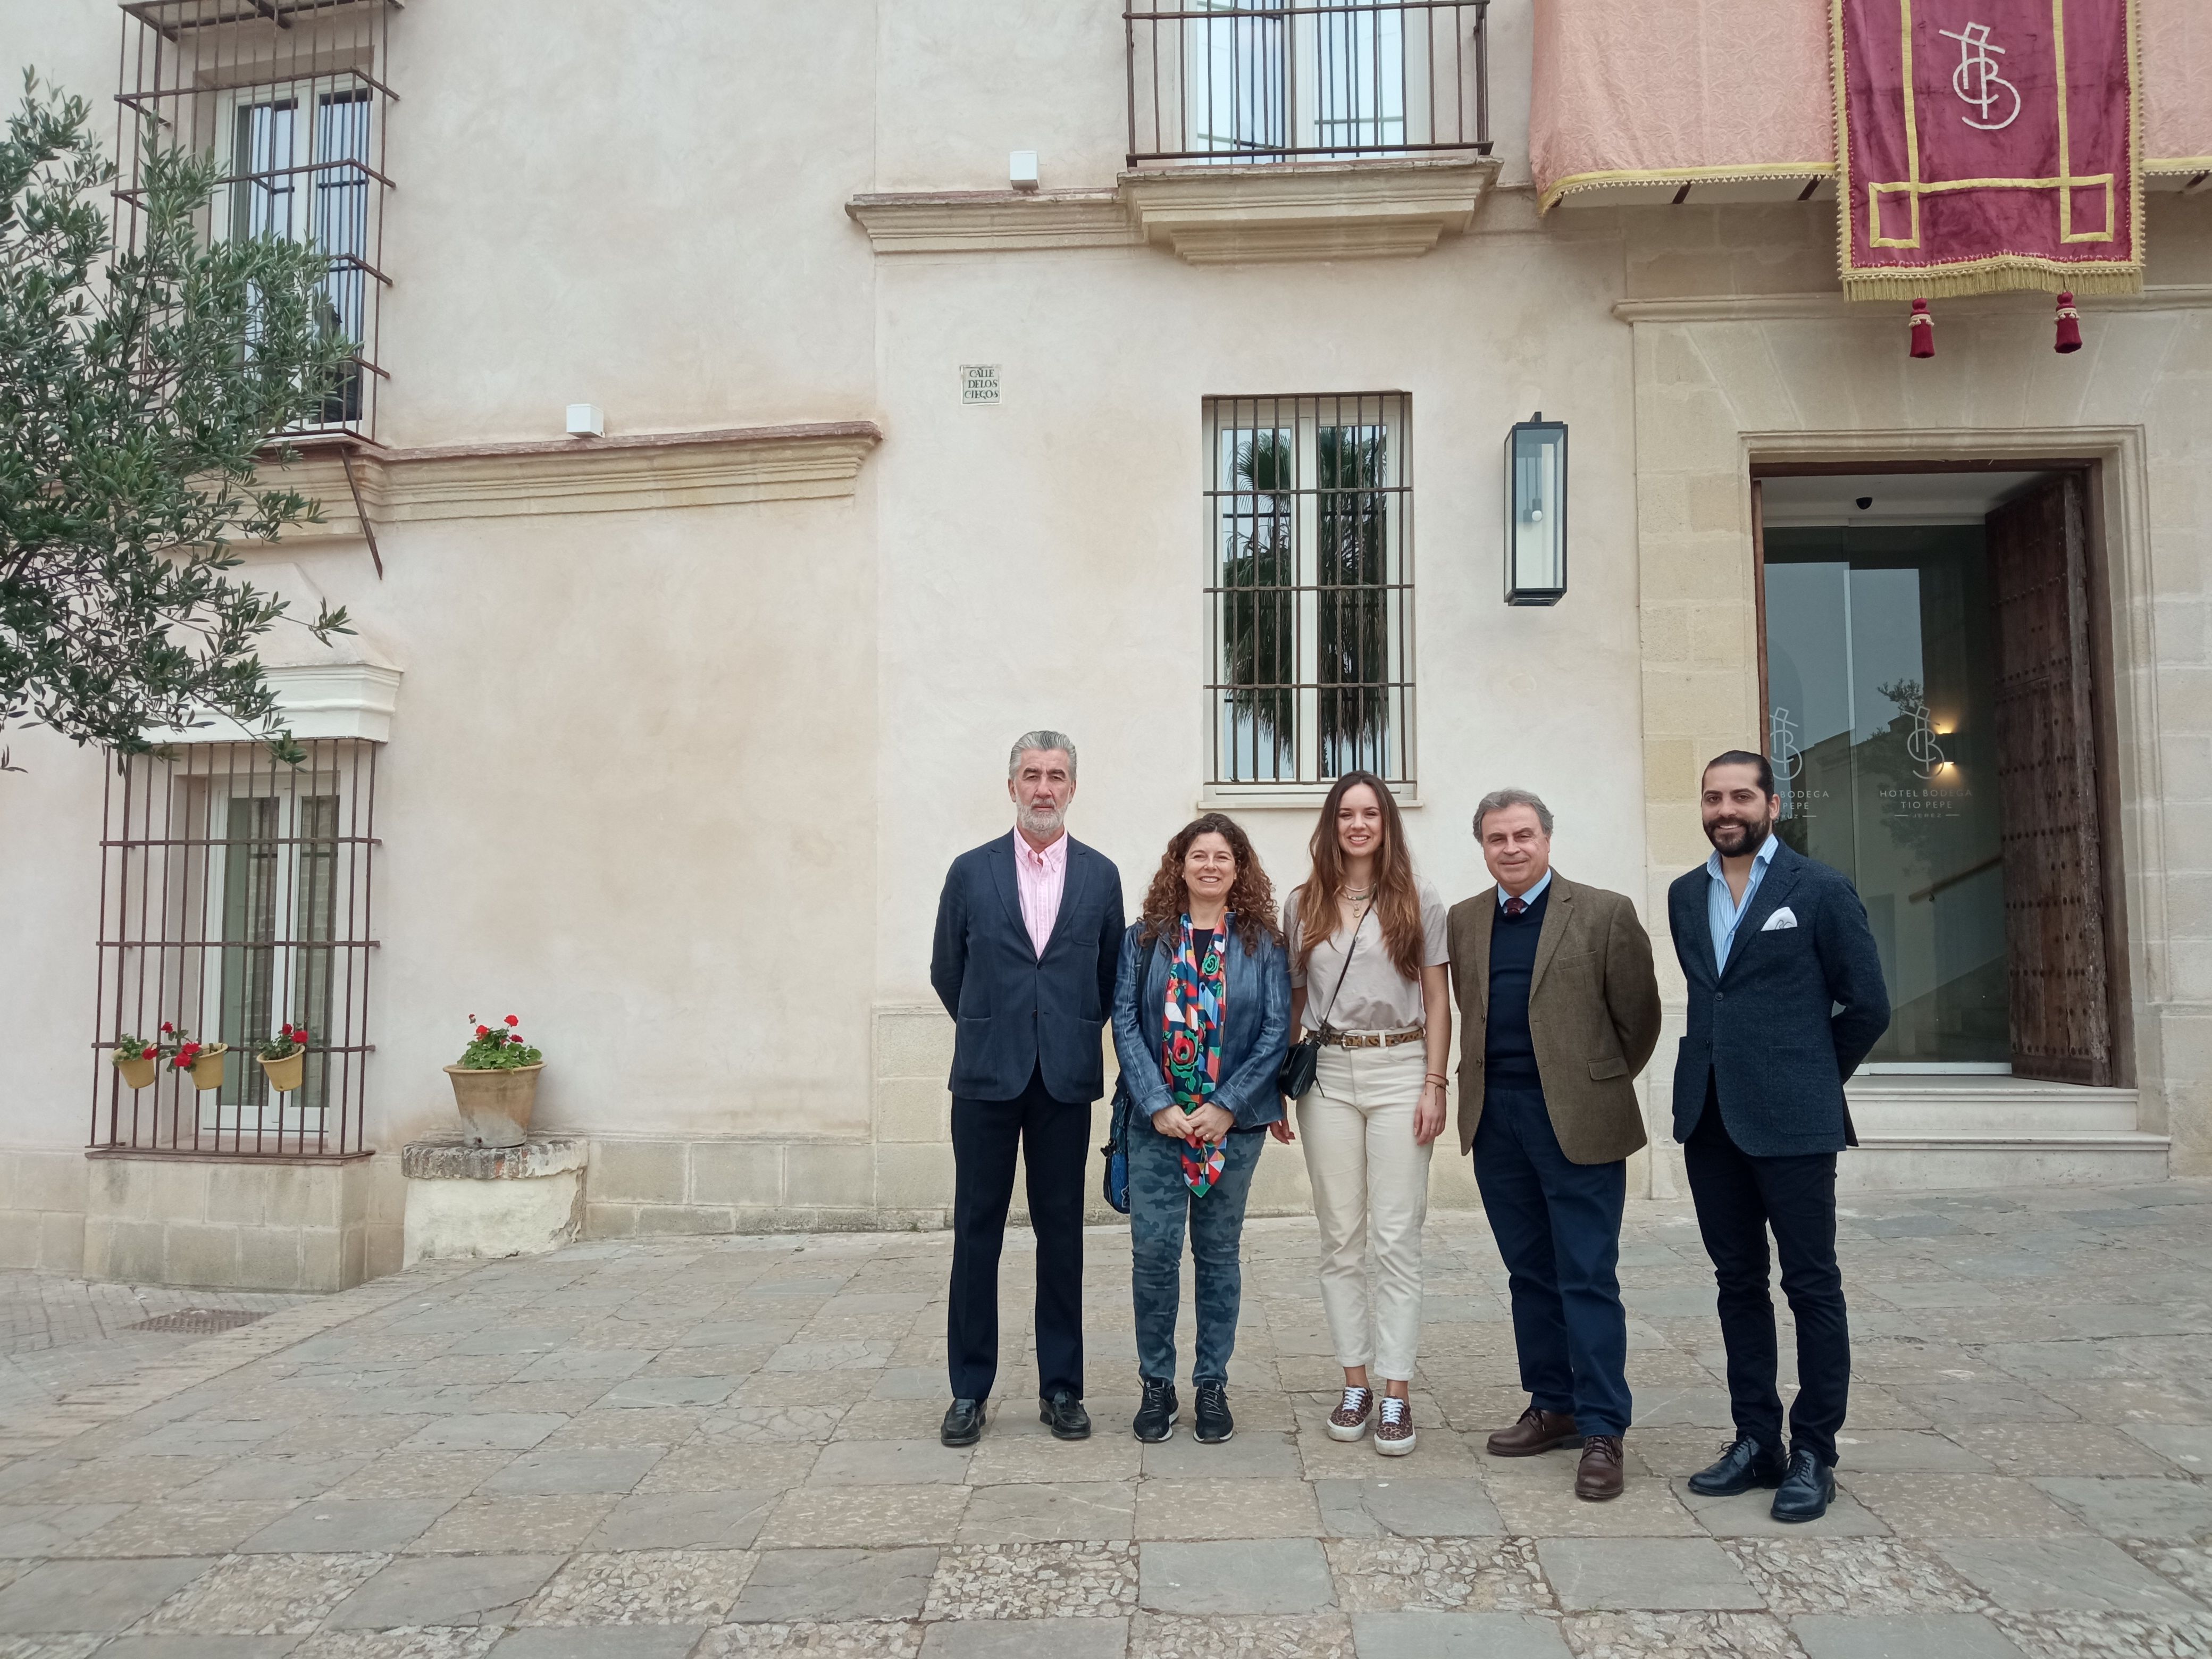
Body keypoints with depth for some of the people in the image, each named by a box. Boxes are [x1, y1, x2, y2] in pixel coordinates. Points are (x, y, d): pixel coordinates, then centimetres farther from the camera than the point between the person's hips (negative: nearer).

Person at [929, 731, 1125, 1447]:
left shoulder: (1101, 875, 6)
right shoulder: (971, 872, 3)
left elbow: (1112, 975, 12)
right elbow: (946, 971, 11)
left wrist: (1073, 1035, 10)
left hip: (1066, 1079, 1)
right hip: (987, 1077, 0)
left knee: (1062, 1234, 7)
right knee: (976, 1233, 4)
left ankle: (1061, 1388, 18)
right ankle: (969, 1391, 15)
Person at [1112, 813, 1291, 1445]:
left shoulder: (1263, 943, 3)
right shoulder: (1144, 938, 3)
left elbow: (1277, 1030, -2)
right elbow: (1126, 1024, -2)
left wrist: (1227, 1107, -10)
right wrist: (1158, 1104, -11)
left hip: (1233, 1122, 0)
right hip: (1157, 1123, 0)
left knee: (1218, 1252, 9)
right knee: (1154, 1251, -3)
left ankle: (1212, 1385, 22)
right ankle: (1156, 1384, 14)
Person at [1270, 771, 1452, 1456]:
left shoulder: (1418, 901, 3)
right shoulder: (1303, 905, 9)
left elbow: (1437, 999, 3)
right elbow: (1292, 1001, 11)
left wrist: (1434, 1084, -5)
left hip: (1399, 1071, -2)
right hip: (1328, 1074, 2)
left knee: (1397, 1240, -1)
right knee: (1340, 1240, 7)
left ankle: (1397, 1396, 6)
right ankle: (1355, 1385, 17)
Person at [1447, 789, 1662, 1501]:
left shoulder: (1604, 913, -4)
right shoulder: (1464, 921, 10)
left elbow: (1639, 1016, 1)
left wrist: (1601, 1087, 9)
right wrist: (1494, 1084, 15)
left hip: (1578, 1121, -5)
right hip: (1496, 1121, 5)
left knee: (1589, 1278, -2)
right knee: (1530, 1273, 13)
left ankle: (1602, 1431, 7)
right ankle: (1552, 1406, 26)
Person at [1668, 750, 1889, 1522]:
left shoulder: (1819, 890, -4)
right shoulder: (1685, 896, 12)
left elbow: (1867, 1005, -1)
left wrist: (1811, 1078, 5)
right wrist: (1725, 1061, 13)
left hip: (1791, 1122, -5)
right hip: (1710, 1117, 5)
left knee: (1811, 1285, 2)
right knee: (1738, 1281, 11)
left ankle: (1814, 1455, 12)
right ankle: (1756, 1441, 21)